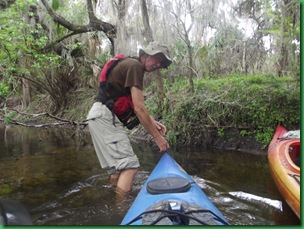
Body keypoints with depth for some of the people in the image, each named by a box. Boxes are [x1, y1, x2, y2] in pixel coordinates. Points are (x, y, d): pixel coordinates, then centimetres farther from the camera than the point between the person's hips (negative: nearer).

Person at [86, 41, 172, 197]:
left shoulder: (129, 65, 20)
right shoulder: (135, 65, -11)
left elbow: (134, 106, 18)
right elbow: (139, 108, -17)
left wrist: (153, 122, 7)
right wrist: (157, 137, -11)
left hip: (103, 117, 10)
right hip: (104, 116, -10)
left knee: (117, 165, 13)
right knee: (130, 165, -13)